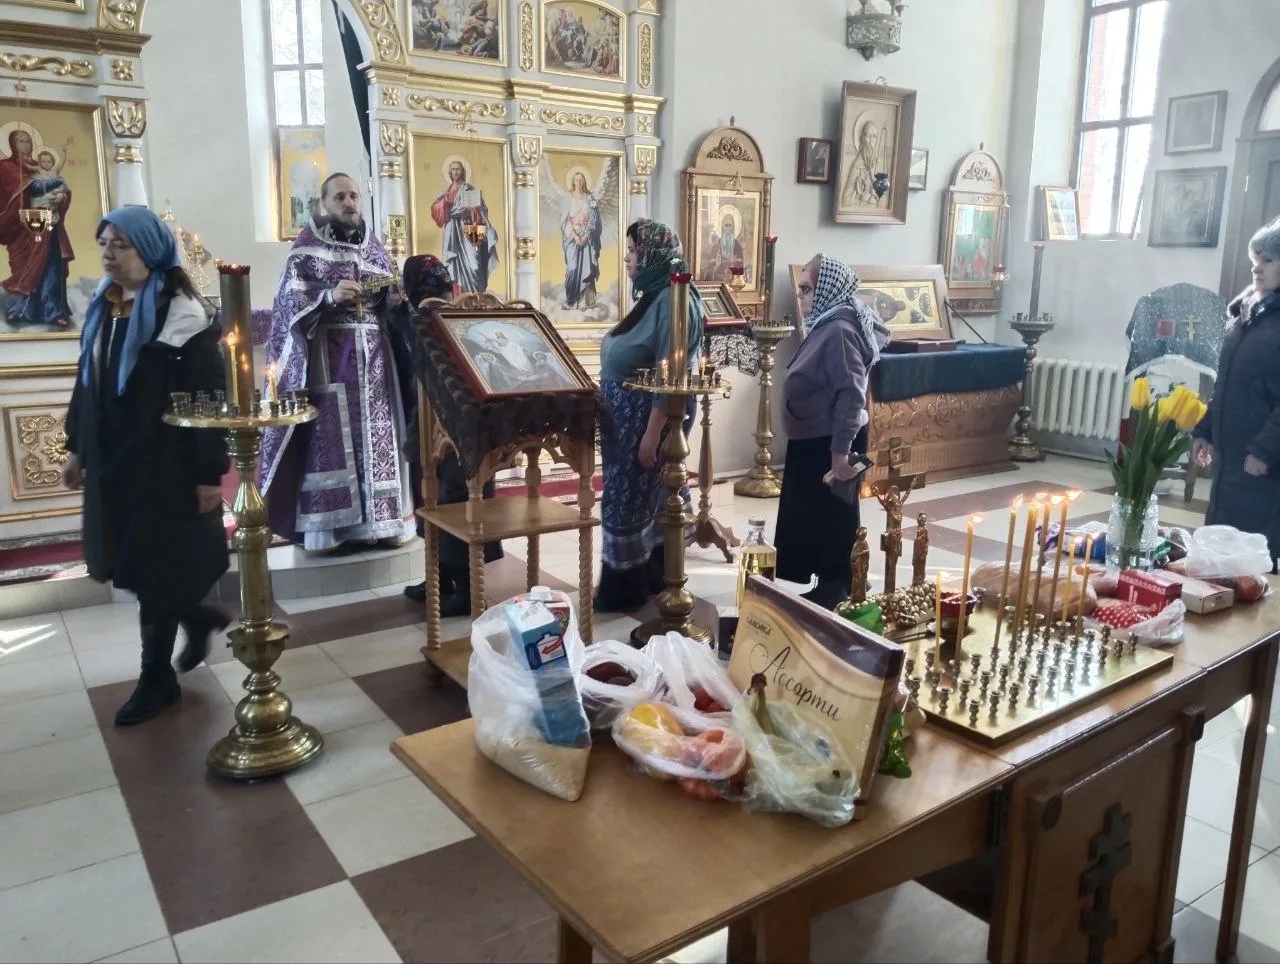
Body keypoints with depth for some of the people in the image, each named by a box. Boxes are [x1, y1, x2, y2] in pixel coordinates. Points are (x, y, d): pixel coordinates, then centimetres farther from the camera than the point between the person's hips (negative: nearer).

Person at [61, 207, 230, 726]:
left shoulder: (183, 317, -14)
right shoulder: (102, 309, 9)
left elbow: (210, 400, -17)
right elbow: (86, 384, 17)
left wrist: (209, 473, -19)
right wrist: (77, 447, 18)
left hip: (167, 464, -7)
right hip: (113, 462, 7)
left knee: (155, 568, 3)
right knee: (124, 562, 13)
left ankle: (156, 677, 19)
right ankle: (198, 617, 36)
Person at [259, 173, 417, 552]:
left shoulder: (374, 246, 15)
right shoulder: (306, 246, 2)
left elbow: (391, 303, 15)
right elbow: (290, 301, -6)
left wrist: (392, 294, -7)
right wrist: (330, 296, -22)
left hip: (372, 354, 4)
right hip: (326, 354, -4)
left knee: (374, 431, 1)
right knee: (329, 433, -8)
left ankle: (378, 518, 6)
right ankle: (327, 524, -4)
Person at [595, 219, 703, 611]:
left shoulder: (673, 299, -19)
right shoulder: (653, 295, 11)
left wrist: (652, 433, -22)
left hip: (649, 418, -9)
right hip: (629, 417, 9)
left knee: (630, 502, 0)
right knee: (651, 499, 16)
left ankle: (625, 587, 12)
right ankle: (654, 576, 28)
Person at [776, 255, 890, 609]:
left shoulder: (840, 329, -20)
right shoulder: (827, 324, 10)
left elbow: (851, 394, -26)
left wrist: (841, 450, -27)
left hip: (831, 441, -10)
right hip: (814, 439, 10)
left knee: (831, 514, 1)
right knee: (808, 512, 17)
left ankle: (834, 587, 14)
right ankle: (805, 574, 30)